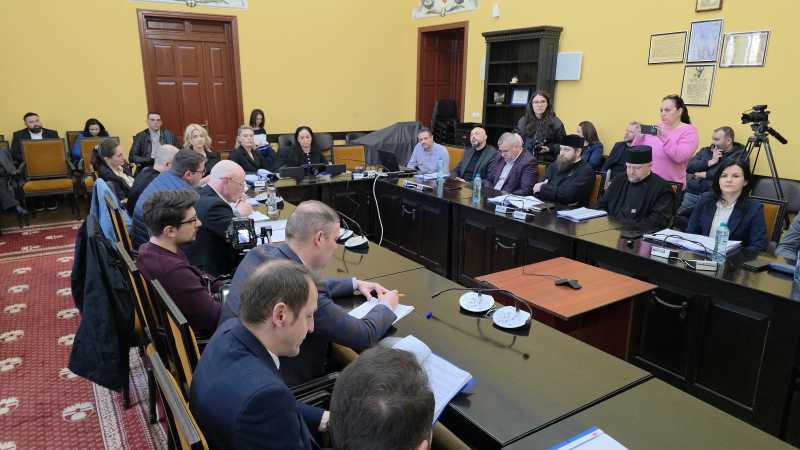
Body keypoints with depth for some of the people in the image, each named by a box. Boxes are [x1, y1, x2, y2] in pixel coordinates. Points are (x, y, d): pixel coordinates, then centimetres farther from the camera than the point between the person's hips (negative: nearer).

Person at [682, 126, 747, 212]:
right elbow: (689, 167, 7)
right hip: (692, 193, 4)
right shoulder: (705, 151, 20)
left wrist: (705, 175, -4)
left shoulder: (740, 154, 6)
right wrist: (710, 162, -4)